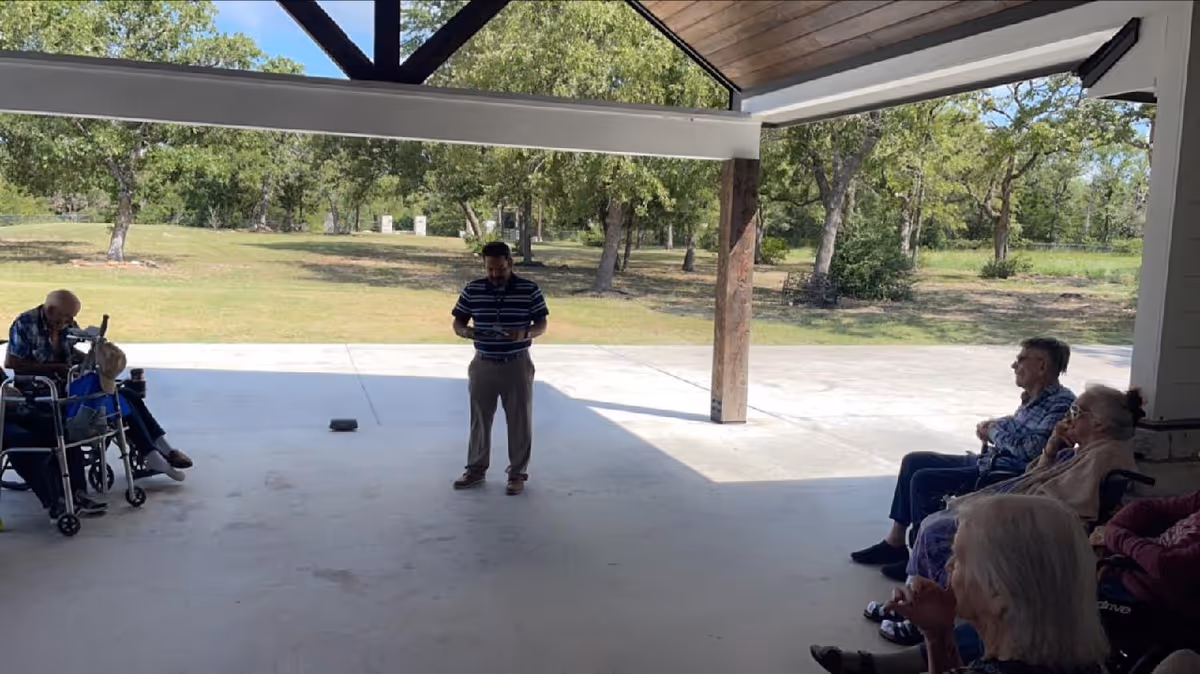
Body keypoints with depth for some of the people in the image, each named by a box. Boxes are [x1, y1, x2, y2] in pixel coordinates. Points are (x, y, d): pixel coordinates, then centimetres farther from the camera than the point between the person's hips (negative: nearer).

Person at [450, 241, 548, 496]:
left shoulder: (529, 290, -6)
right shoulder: (472, 290, -1)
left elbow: (542, 325, -3)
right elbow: (458, 322, 4)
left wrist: (525, 333, -24)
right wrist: (465, 331, -19)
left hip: (517, 365, -2)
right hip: (483, 365, 2)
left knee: (519, 420, 5)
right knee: (479, 418, 11)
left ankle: (517, 473, 18)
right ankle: (476, 469, 26)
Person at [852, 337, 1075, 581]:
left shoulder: (1062, 402, -18)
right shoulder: (1034, 397, 10)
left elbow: (1031, 449, -29)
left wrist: (995, 431, -12)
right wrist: (992, 425, 4)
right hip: (987, 461, 10)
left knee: (923, 480, -19)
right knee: (914, 461, 9)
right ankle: (895, 542, 15)